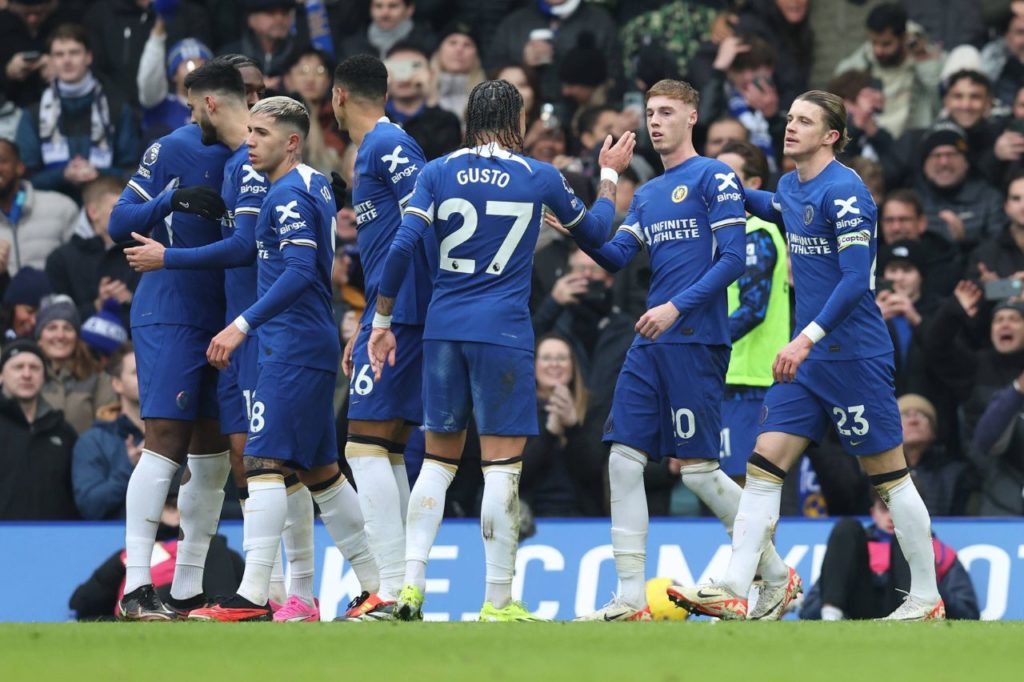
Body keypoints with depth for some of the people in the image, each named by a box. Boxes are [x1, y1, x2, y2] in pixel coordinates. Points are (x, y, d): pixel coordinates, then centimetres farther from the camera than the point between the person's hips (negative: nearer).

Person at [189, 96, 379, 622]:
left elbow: (299, 272, -23)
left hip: (292, 348, -10)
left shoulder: (288, 194, -13)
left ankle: (252, 597, -20)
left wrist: (243, 325, -25)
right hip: (314, 346, 10)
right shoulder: (316, 185, 16)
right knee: (320, 470, 15)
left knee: (264, 462, -14)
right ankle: (376, 587, 19)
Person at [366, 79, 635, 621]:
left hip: (442, 328, 3)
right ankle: (498, 602, -2)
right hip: (502, 332, -3)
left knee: (438, 460, 12)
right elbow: (594, 228, 18)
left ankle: (411, 583, 3)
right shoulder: (538, 177, 1)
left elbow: (402, 247, -5)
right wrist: (610, 176, 35)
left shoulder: (437, 173, 4)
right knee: (502, 465, -1)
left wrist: (382, 321, 4)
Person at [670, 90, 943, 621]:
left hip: (854, 354, -8)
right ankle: (734, 592, -6)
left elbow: (856, 279, -22)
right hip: (806, 358, 8)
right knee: (763, 464, -2)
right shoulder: (792, 187, 11)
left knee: (889, 477, 0)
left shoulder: (843, 190, -15)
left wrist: (807, 339, -27)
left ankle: (926, 598, 10)